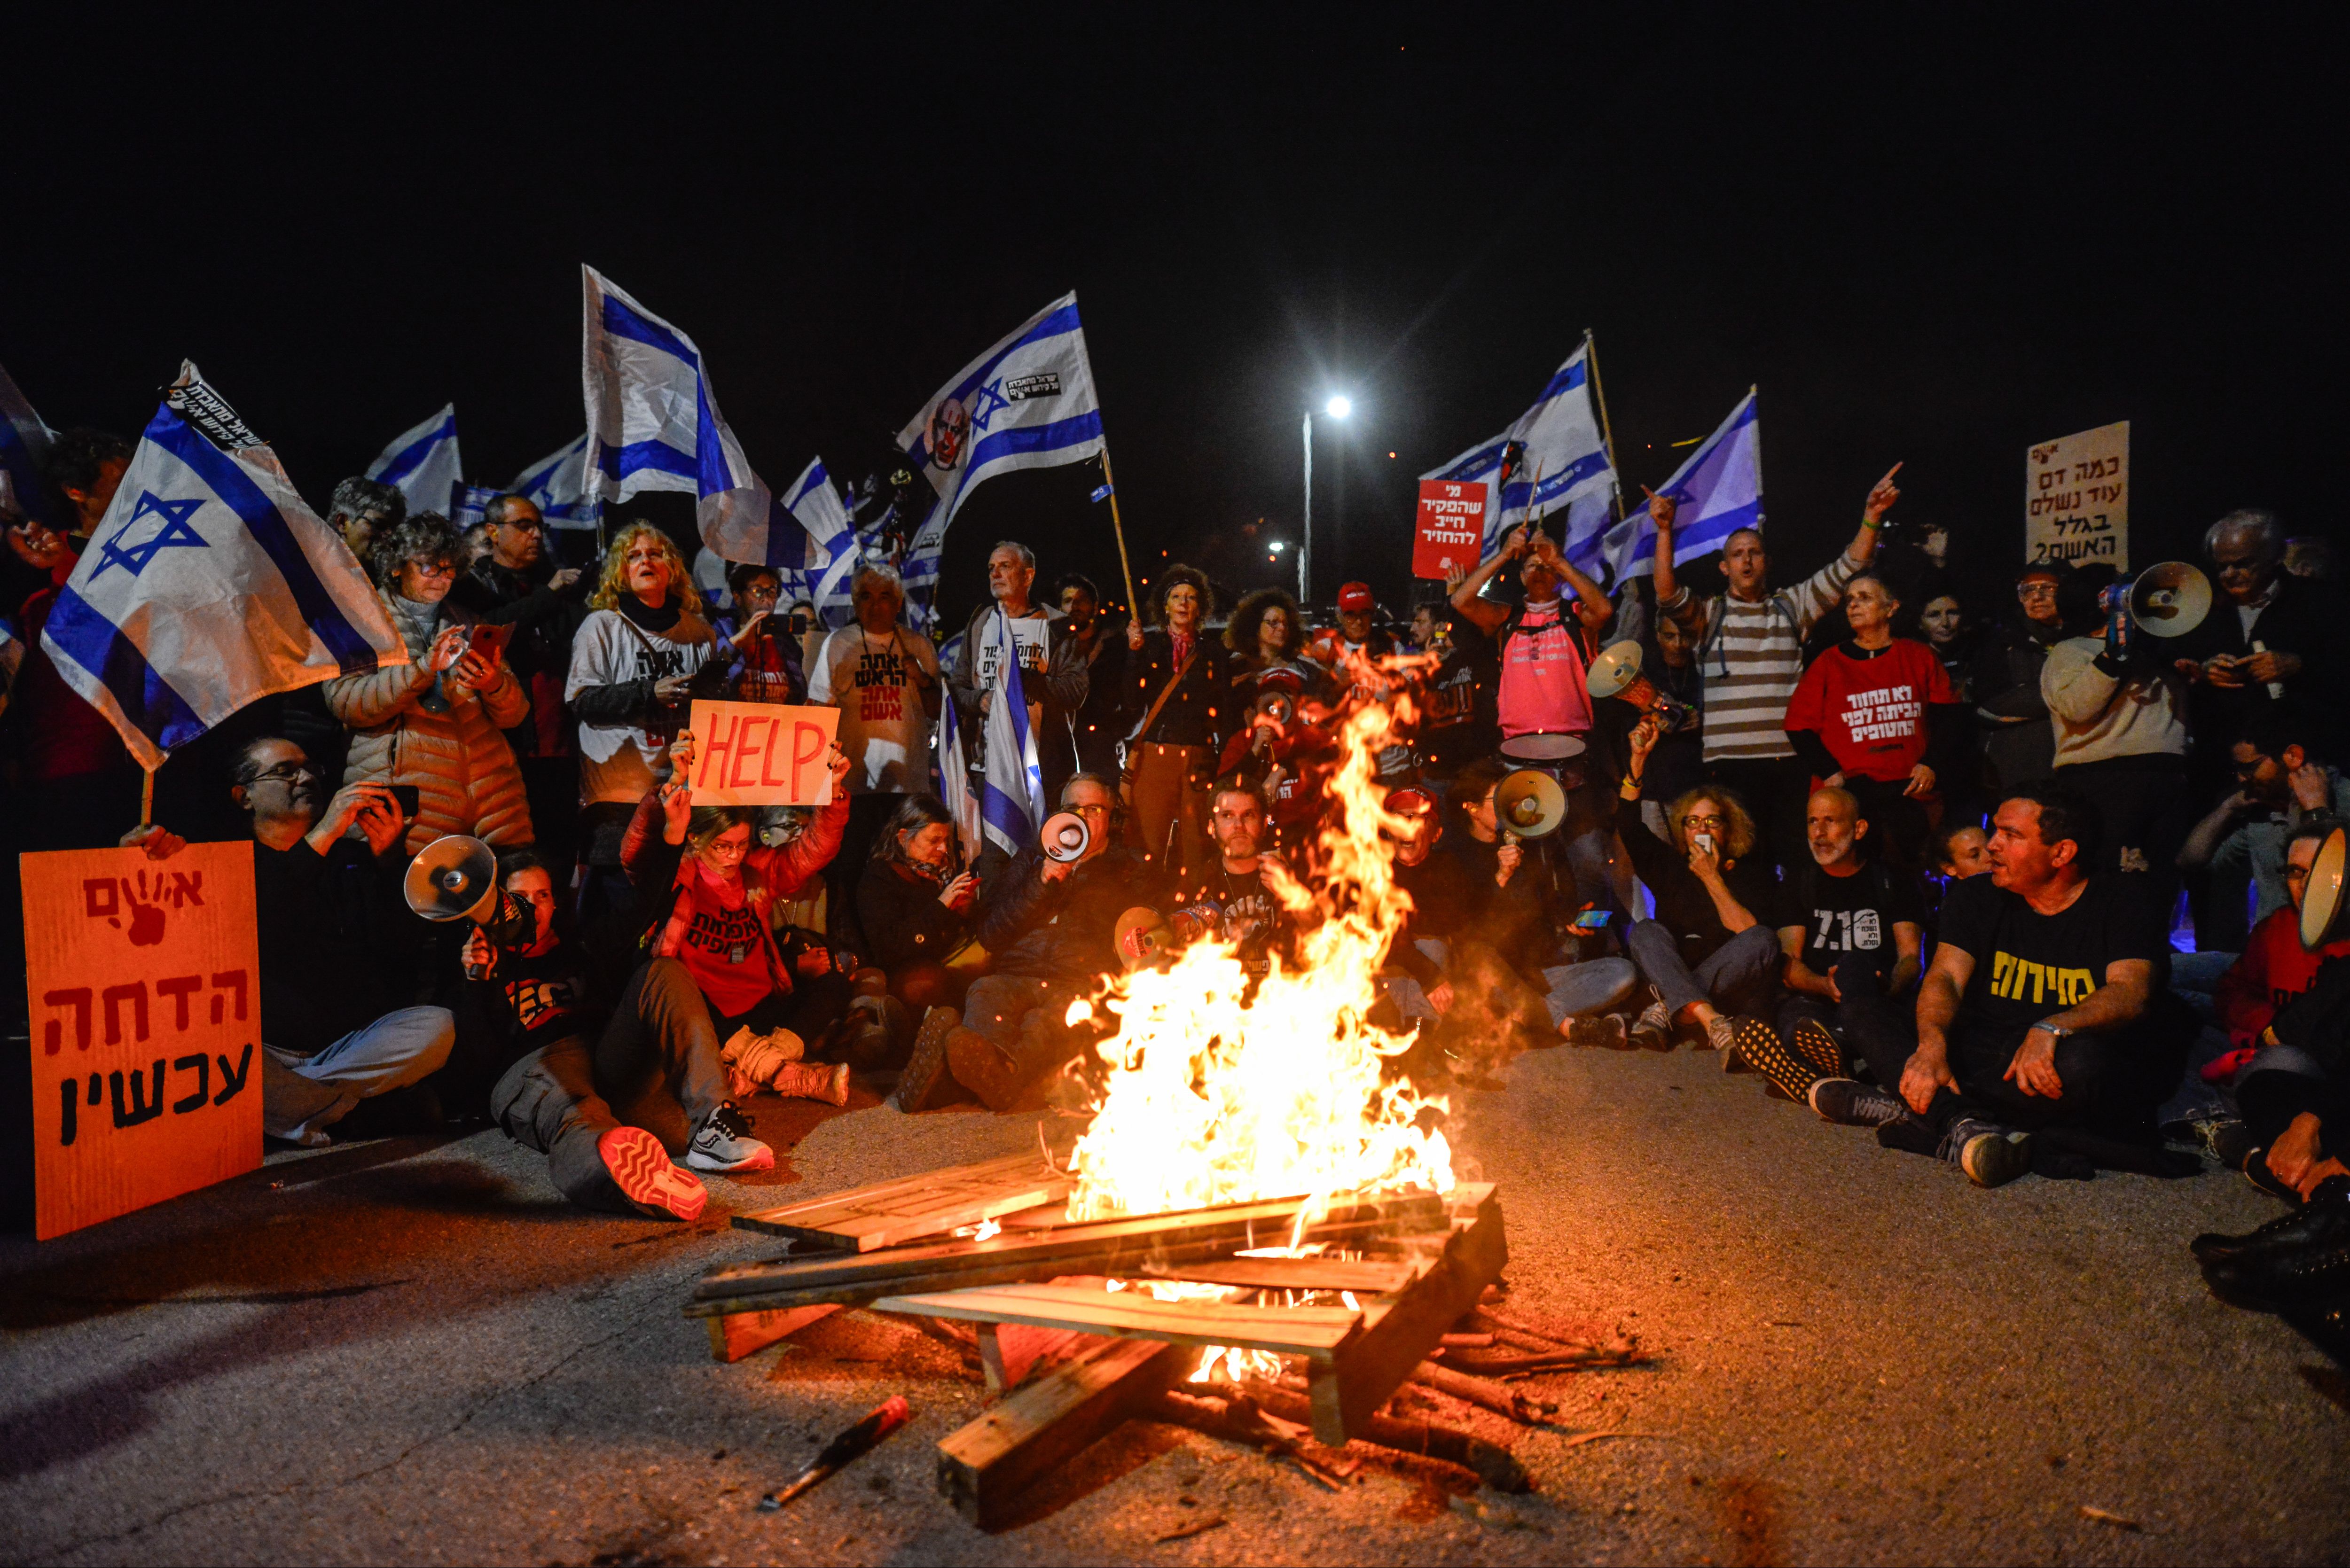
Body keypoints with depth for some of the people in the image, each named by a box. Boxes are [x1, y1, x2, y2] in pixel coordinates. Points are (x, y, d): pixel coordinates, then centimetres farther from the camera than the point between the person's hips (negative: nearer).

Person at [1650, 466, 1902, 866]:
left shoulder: (1792, 606, 16)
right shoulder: (1710, 615, 9)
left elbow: (1844, 571, 10)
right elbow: (1668, 595, -9)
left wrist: (1871, 520, -4)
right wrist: (1665, 532, -19)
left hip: (1792, 757, 2)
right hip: (1732, 759, -2)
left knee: (1795, 857, 1)